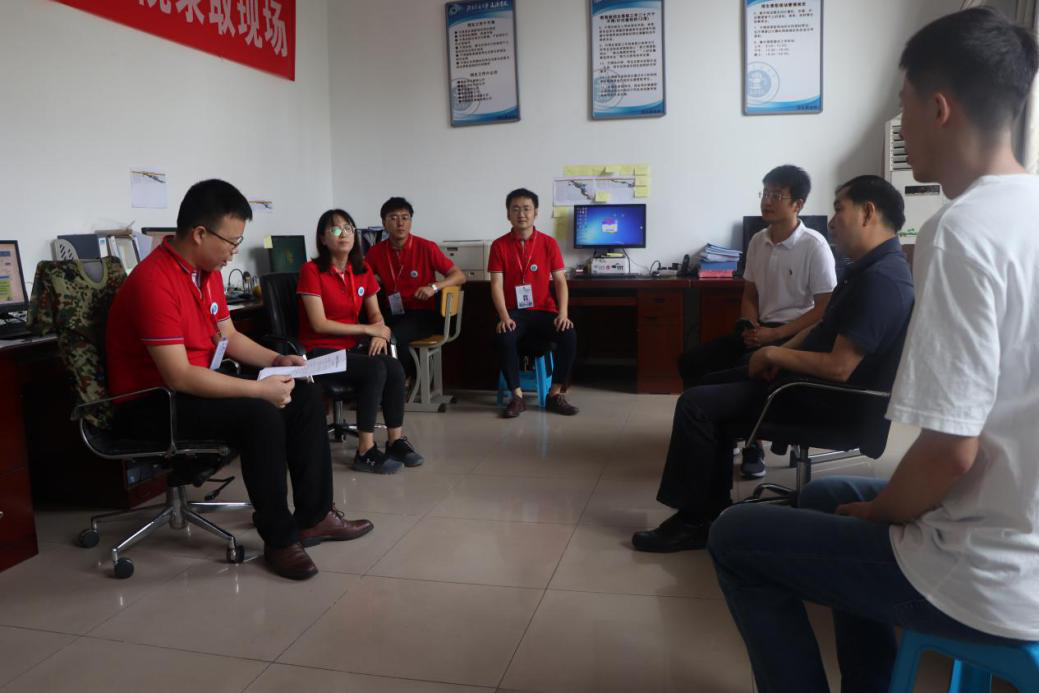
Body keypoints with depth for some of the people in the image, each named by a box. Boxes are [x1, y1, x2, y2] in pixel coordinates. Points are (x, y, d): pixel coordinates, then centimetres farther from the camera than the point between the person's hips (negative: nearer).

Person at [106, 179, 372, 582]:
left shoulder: (208, 271, 4)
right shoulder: (154, 281, -25)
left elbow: (229, 337, 15)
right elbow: (179, 377, -30)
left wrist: (276, 360, 0)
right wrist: (260, 388, -27)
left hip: (197, 387, 10)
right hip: (152, 403, -9)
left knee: (306, 398, -1)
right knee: (260, 416, -32)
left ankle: (313, 517, 3)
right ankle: (280, 538, -15)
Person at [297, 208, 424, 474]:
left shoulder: (363, 270, 8)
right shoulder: (311, 271, -10)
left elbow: (375, 314, 12)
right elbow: (319, 324, -15)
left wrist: (380, 333, -12)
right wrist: (367, 329, -13)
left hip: (353, 346, 6)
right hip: (322, 351, -5)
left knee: (395, 368, -23)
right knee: (375, 370, -29)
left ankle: (396, 440, -8)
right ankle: (366, 451, -22)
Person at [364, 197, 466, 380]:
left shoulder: (426, 248, -7)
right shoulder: (376, 251, 3)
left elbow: (460, 276, -7)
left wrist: (434, 287, -24)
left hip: (424, 315, -3)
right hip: (393, 314, 3)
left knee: (392, 337, -31)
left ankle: (412, 377, -3)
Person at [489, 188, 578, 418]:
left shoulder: (549, 243, 3)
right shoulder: (499, 245, 1)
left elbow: (560, 281, -2)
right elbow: (496, 284, -6)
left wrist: (563, 314, -17)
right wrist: (504, 317, -21)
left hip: (544, 311, 1)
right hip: (514, 312, -1)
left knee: (569, 335, -27)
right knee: (504, 338, -33)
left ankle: (555, 395, -11)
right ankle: (517, 397, -15)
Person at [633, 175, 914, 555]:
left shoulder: (881, 280, -24)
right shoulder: (869, 268, 11)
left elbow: (839, 368, -29)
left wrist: (775, 354, -15)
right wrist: (781, 353, 1)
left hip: (830, 399, -11)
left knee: (696, 405, -15)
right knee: (714, 384, 17)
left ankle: (693, 520, -3)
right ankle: (714, 505, 17)